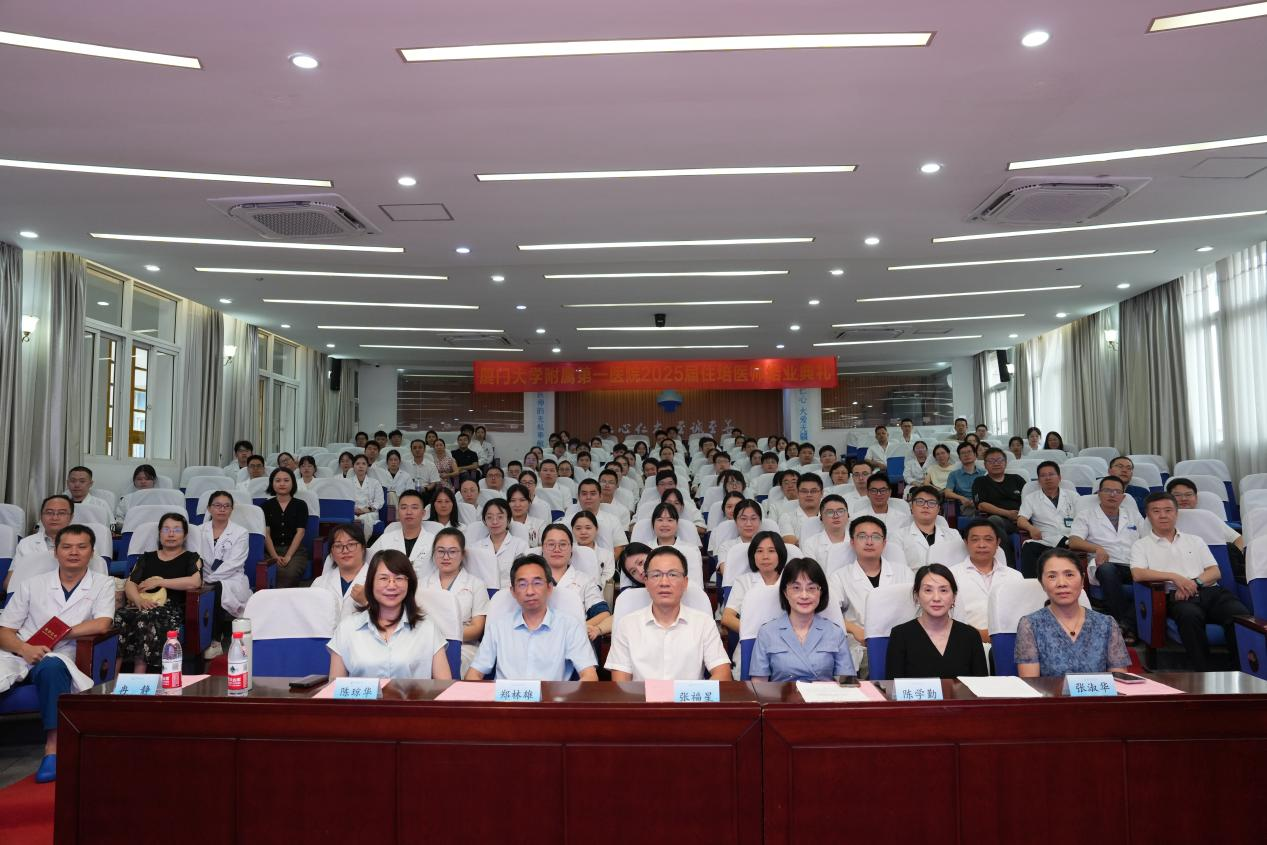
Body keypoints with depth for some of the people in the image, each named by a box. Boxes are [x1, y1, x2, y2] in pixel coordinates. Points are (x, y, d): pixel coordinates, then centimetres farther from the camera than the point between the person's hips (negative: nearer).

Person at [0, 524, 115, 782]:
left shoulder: (103, 584, 9)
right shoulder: (32, 585, 14)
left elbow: (102, 625, -6)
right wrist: (25, 649, -12)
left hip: (57, 658, -2)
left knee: (51, 667, -37)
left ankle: (53, 749, -33)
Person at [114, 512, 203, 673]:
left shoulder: (191, 558, 15)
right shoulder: (147, 558, 26)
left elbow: (195, 582, -5)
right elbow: (129, 583, 13)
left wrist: (158, 582, -2)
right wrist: (138, 599, -10)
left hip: (172, 609, -3)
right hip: (142, 606, 3)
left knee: (145, 618, -36)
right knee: (118, 617, -30)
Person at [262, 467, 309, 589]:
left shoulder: (300, 505, 10)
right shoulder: (267, 505, 13)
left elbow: (300, 532, 1)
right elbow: (266, 533, 4)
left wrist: (288, 556, -12)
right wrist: (275, 556, -12)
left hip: (295, 550, -1)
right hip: (271, 550, 1)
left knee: (290, 573, -33)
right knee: (272, 573, -32)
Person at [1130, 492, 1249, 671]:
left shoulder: (1195, 540, 27)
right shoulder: (1141, 545, 16)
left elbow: (1215, 572, 17)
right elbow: (1138, 574, -1)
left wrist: (1195, 582, -4)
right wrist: (1175, 577, -12)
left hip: (1210, 591, 4)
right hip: (1177, 598, -3)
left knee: (1241, 615, -29)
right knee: (1190, 615, -39)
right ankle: (1203, 672, -34)